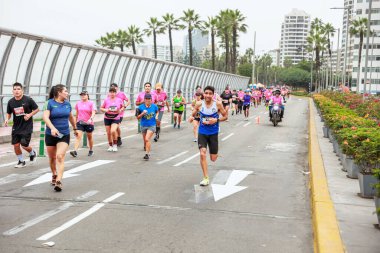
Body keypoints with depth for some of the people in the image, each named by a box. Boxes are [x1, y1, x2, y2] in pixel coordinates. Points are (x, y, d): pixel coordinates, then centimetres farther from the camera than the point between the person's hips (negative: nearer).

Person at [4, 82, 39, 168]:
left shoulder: (28, 100, -11)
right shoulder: (11, 102, -1)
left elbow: (36, 109, -1)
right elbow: (9, 113, 11)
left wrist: (30, 115, -16)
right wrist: (7, 119, -8)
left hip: (27, 127, -4)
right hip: (16, 127, 4)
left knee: (24, 145, -6)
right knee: (16, 145, 3)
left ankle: (32, 153, 29)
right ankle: (21, 161, 25)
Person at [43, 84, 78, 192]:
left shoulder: (67, 104, 5)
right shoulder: (50, 103, -8)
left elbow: (71, 117, 22)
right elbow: (45, 117, -19)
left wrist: (75, 128, 31)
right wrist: (52, 128, -34)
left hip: (64, 135, 1)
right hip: (51, 135, -1)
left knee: (60, 156, -16)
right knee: (52, 158, 14)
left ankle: (59, 181, -19)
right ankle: (54, 175, 39)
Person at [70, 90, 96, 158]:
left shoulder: (91, 103, -5)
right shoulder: (78, 103, 5)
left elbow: (93, 112, -17)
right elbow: (77, 113, 17)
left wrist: (91, 119, -34)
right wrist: (75, 121, 20)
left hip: (89, 123, -2)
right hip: (80, 122, 2)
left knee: (89, 137, 14)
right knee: (78, 136, -14)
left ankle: (91, 150, 32)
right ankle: (75, 151, -23)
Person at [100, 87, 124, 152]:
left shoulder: (119, 100, -1)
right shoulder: (106, 100, -1)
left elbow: (123, 107, 13)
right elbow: (101, 108, 5)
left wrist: (120, 110, -7)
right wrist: (105, 110, -15)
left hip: (116, 118, -2)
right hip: (107, 118, 2)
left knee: (113, 131, -22)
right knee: (108, 133, 7)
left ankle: (115, 145, -2)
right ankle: (110, 146, 26)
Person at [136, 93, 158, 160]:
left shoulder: (154, 106, -4)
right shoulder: (141, 107, -5)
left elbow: (157, 112, 19)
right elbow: (138, 117, -1)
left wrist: (156, 116, 1)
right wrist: (142, 113, -18)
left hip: (152, 126, -3)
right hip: (143, 126, 3)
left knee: (147, 139, -20)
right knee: (145, 141, 13)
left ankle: (147, 154, -16)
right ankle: (148, 152, 36)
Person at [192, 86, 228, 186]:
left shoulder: (218, 104, -10)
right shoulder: (199, 104, -7)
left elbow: (225, 116, 0)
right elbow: (193, 115, 7)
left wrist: (217, 120, -18)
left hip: (213, 133, 0)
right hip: (202, 132, 0)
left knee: (213, 159, 7)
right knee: (202, 154, -16)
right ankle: (206, 178, -5)